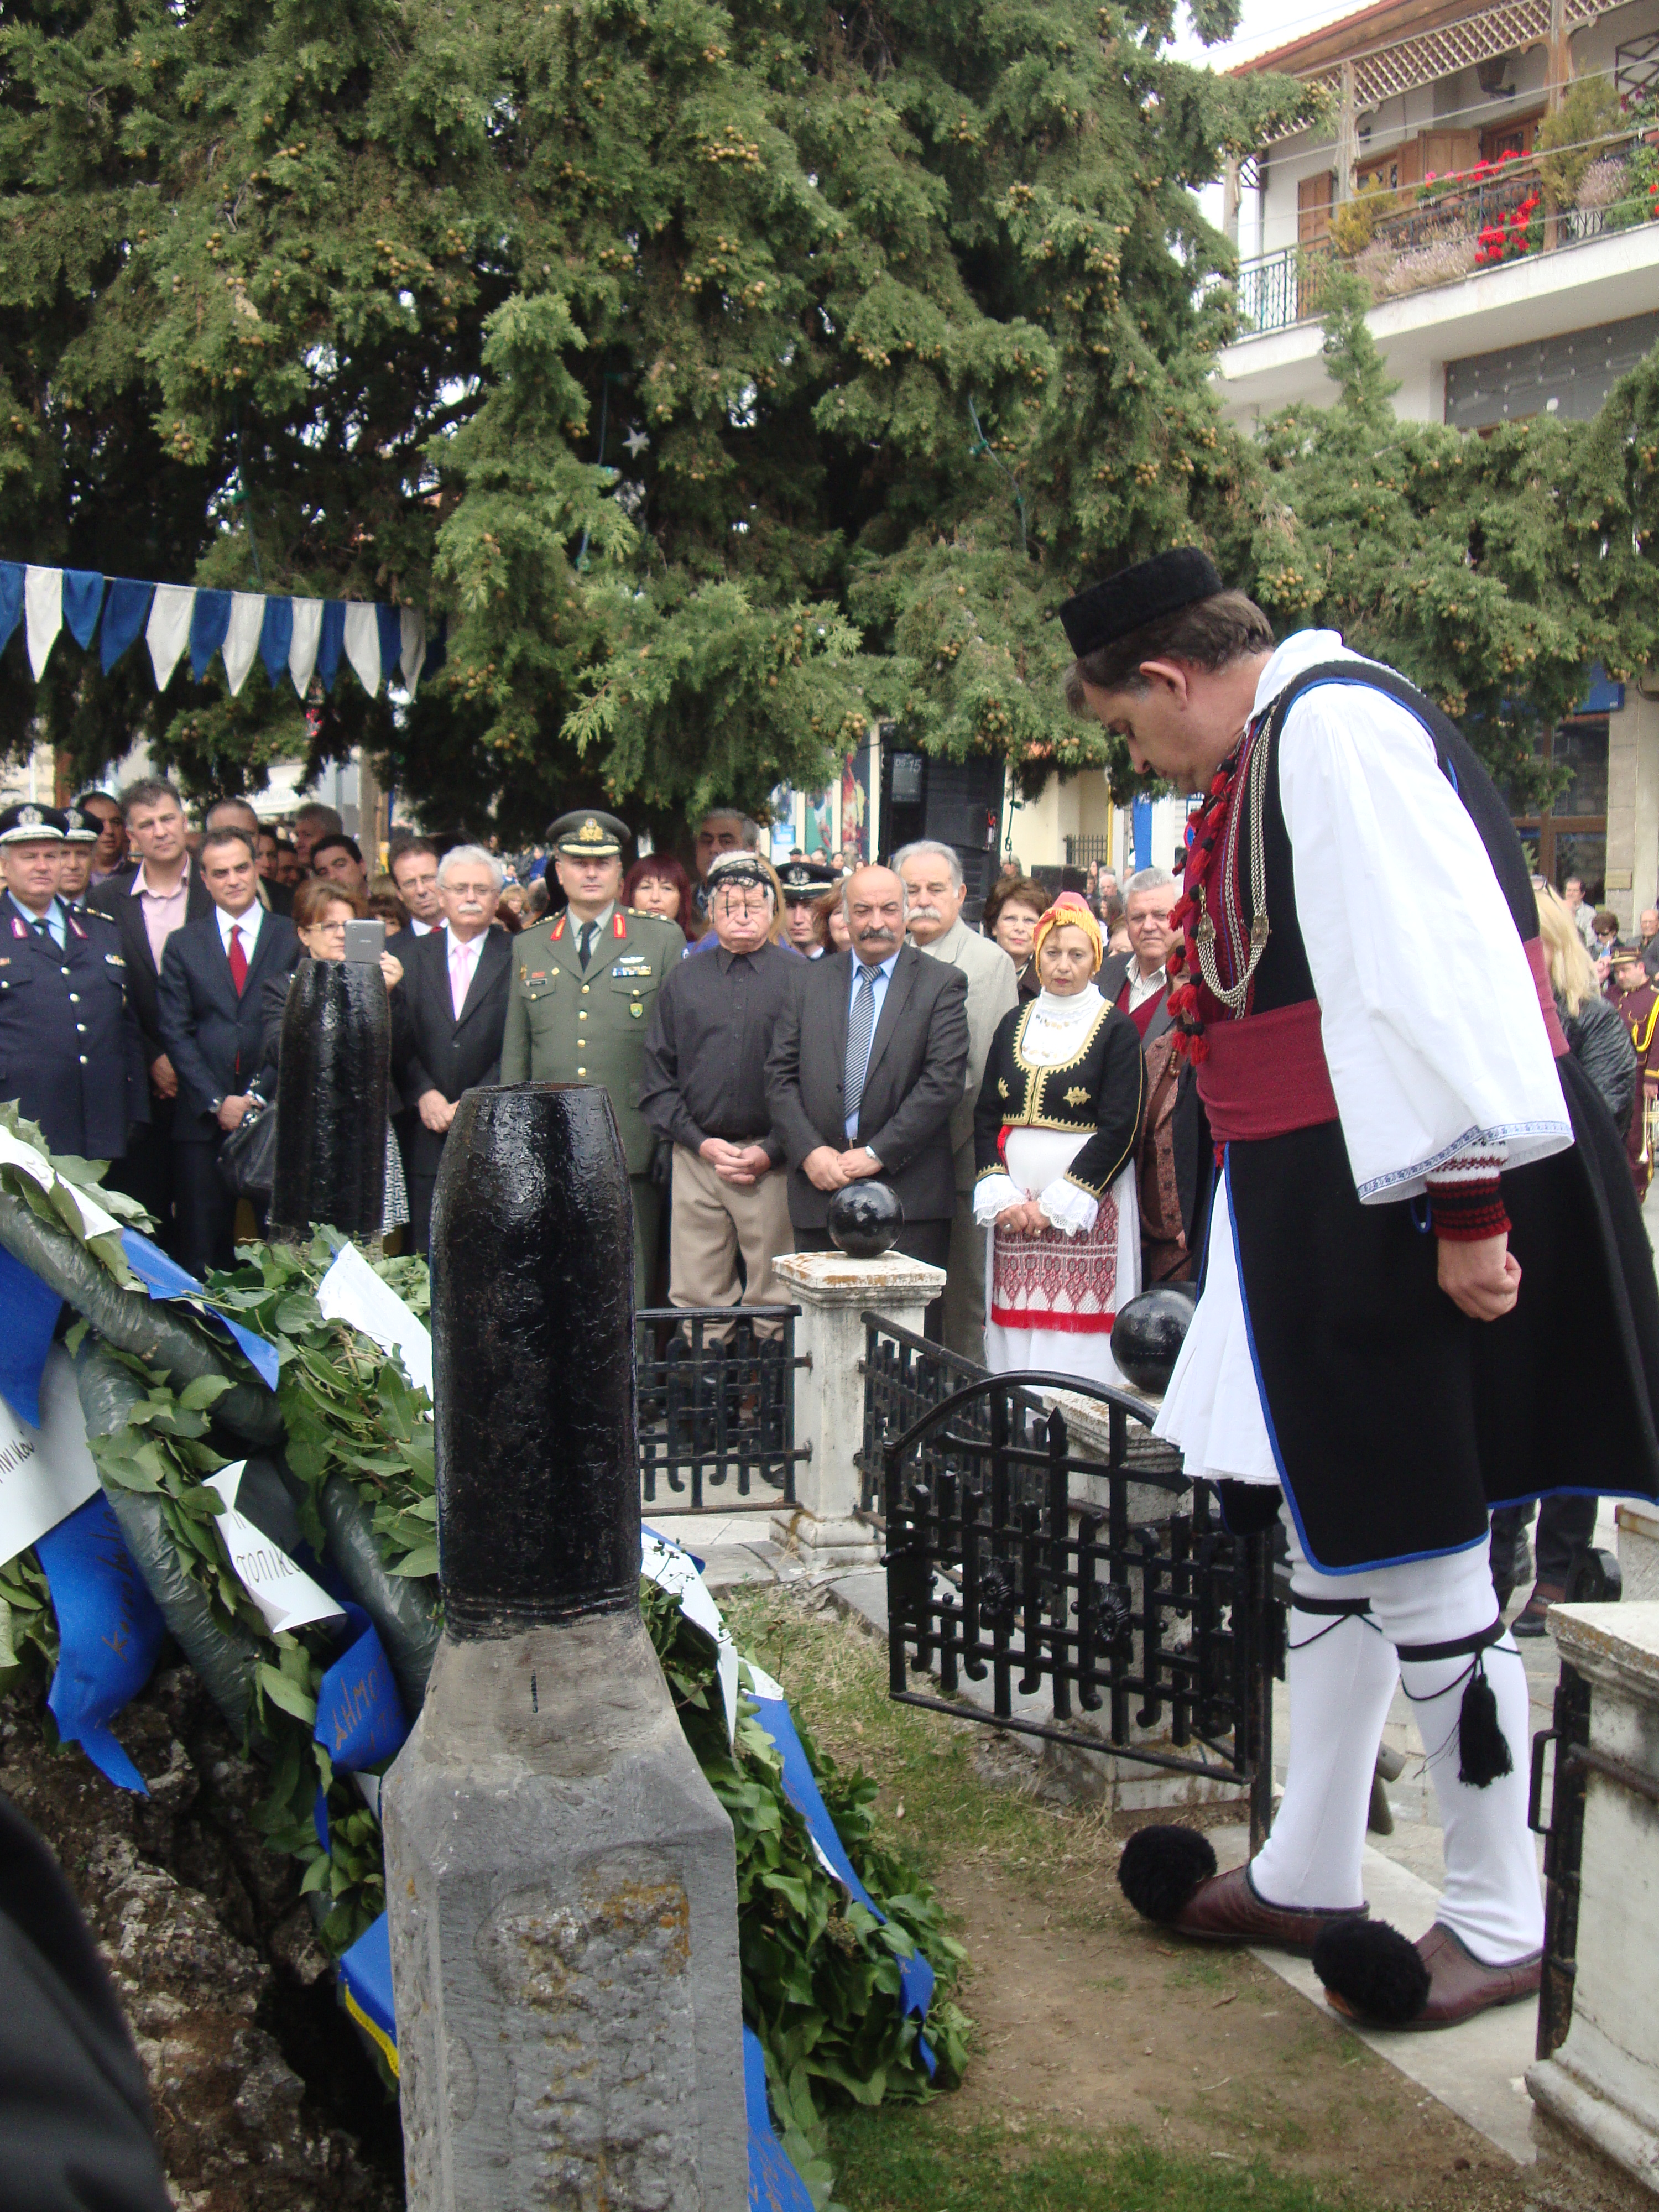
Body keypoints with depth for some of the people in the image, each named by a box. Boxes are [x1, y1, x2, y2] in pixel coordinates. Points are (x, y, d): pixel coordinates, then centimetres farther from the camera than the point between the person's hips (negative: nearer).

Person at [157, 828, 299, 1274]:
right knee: (202, 1249, 2)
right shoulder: (183, 944, 11)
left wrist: (259, 1095, -8)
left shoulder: (293, 937, 7)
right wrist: (216, 1102, -6)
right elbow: (176, 1033, 5)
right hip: (203, 1119, 1)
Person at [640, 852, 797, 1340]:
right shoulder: (682, 980, 13)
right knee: (696, 1297, 4)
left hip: (772, 1163, -2)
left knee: (775, 1304, 0)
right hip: (696, 1157, 2)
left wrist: (772, 1152, -9)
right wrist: (701, 1143, -2)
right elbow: (655, 1078, 10)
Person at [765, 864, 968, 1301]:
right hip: (819, 1186, 3)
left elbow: (943, 1083, -7)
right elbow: (780, 1074, 9)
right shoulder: (810, 980, 13)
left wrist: (878, 1154, -13)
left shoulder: (942, 984, 2)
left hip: (908, 1192, -3)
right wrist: (809, 1151, -6)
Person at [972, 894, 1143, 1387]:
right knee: (1016, 1329, 2)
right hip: (1013, 1206, 4)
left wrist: (1054, 1205, -12)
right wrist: (1001, 1197, -5)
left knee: (1076, 1337, -7)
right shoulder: (1014, 1024, 13)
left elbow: (1119, 1130, -8)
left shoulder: (1116, 1030, -1)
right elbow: (985, 1115, 10)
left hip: (1085, 1207, -4)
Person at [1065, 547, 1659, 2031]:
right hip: (1328, 1212, 10)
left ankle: (1501, 1922, 18)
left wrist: (1466, 1205, -24)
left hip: (1411, 1214, -10)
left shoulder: (1336, 725, -15)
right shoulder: (1272, 753, 15)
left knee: (1418, 1559, 0)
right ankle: (1307, 1877, 32)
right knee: (1336, 1539, 17)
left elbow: (1435, 972, -23)